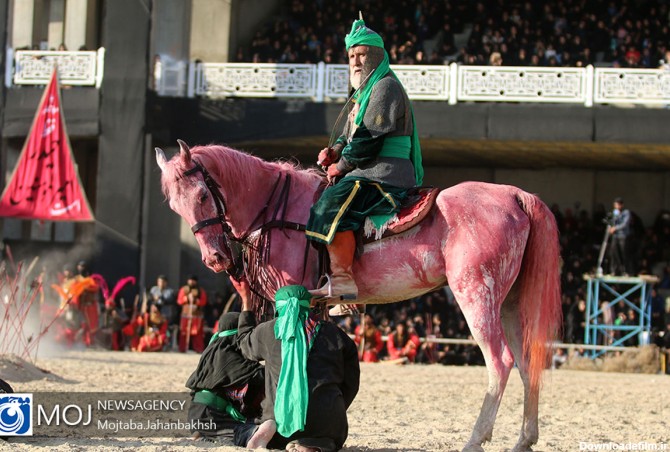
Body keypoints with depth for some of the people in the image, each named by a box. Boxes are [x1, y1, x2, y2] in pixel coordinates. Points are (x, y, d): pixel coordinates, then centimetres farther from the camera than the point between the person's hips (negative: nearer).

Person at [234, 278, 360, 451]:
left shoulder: (268, 331, 6)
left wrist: (246, 300, 41)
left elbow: (245, 342, 30)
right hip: (327, 420, -1)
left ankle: (265, 430, -8)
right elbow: (351, 382, 10)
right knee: (336, 434, 32)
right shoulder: (333, 333, 7)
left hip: (281, 416, 1)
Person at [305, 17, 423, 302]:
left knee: (333, 206, -29)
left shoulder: (385, 87, -8)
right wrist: (336, 151, 8)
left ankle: (342, 278, -37)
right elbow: (352, 135, 29)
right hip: (370, 174, 11)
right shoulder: (365, 91, 25)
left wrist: (341, 166, -8)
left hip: (384, 176, -11)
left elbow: (369, 139, -16)